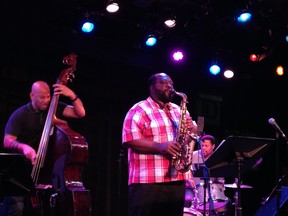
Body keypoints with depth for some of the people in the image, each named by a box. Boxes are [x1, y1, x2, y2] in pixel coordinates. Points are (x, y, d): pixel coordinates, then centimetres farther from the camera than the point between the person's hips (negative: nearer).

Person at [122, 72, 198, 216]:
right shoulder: (139, 110, -4)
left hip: (178, 181, 7)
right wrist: (160, 147, -24)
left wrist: (191, 128, -2)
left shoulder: (179, 110, 20)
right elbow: (131, 140, -15)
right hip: (148, 183, -7)